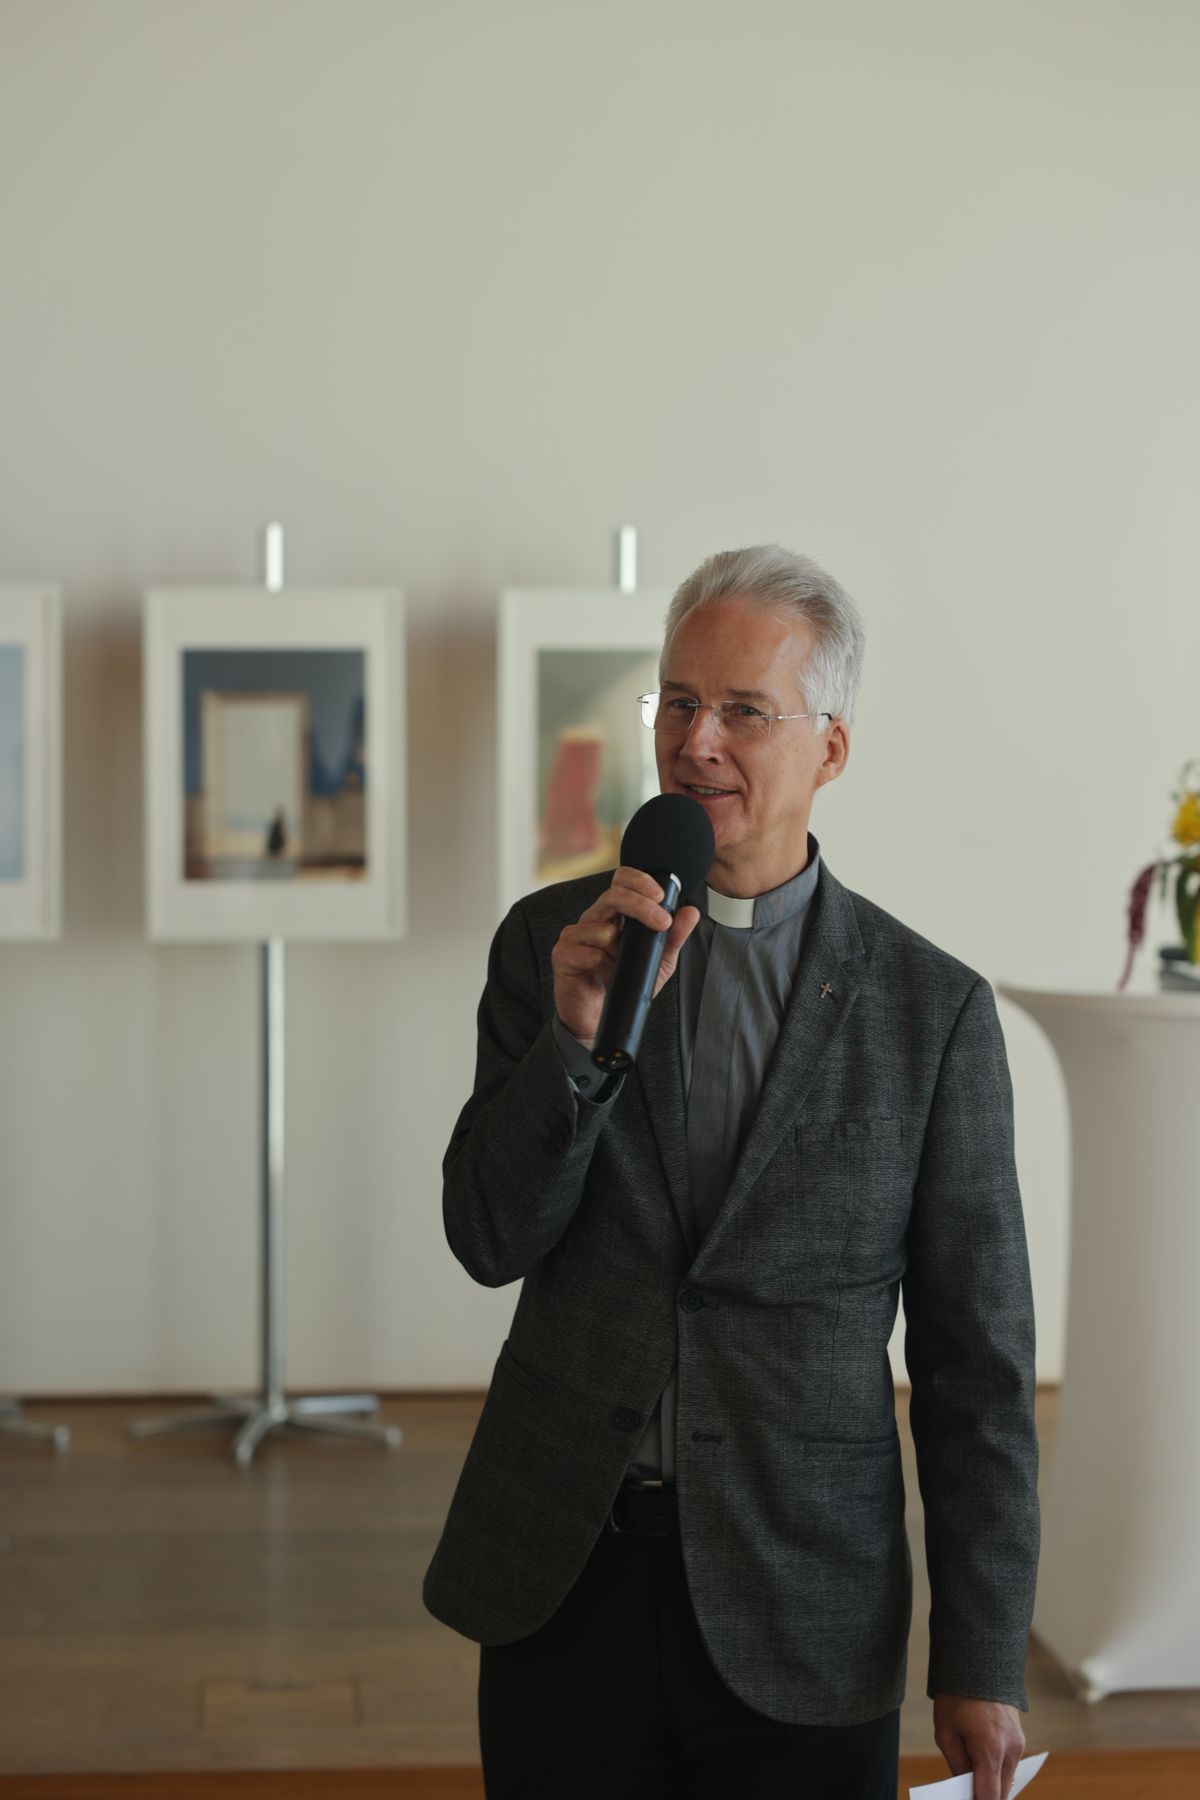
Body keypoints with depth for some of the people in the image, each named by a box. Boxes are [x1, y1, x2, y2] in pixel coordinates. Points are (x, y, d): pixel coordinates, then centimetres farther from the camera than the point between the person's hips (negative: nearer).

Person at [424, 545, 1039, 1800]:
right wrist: (579, 1036, -20)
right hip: (562, 1580, 2)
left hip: (803, 1614, -1)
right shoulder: (551, 941, 2)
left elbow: (978, 1361, -2)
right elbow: (489, 1239, -3)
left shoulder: (934, 1009, -3)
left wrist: (982, 1661, -3)